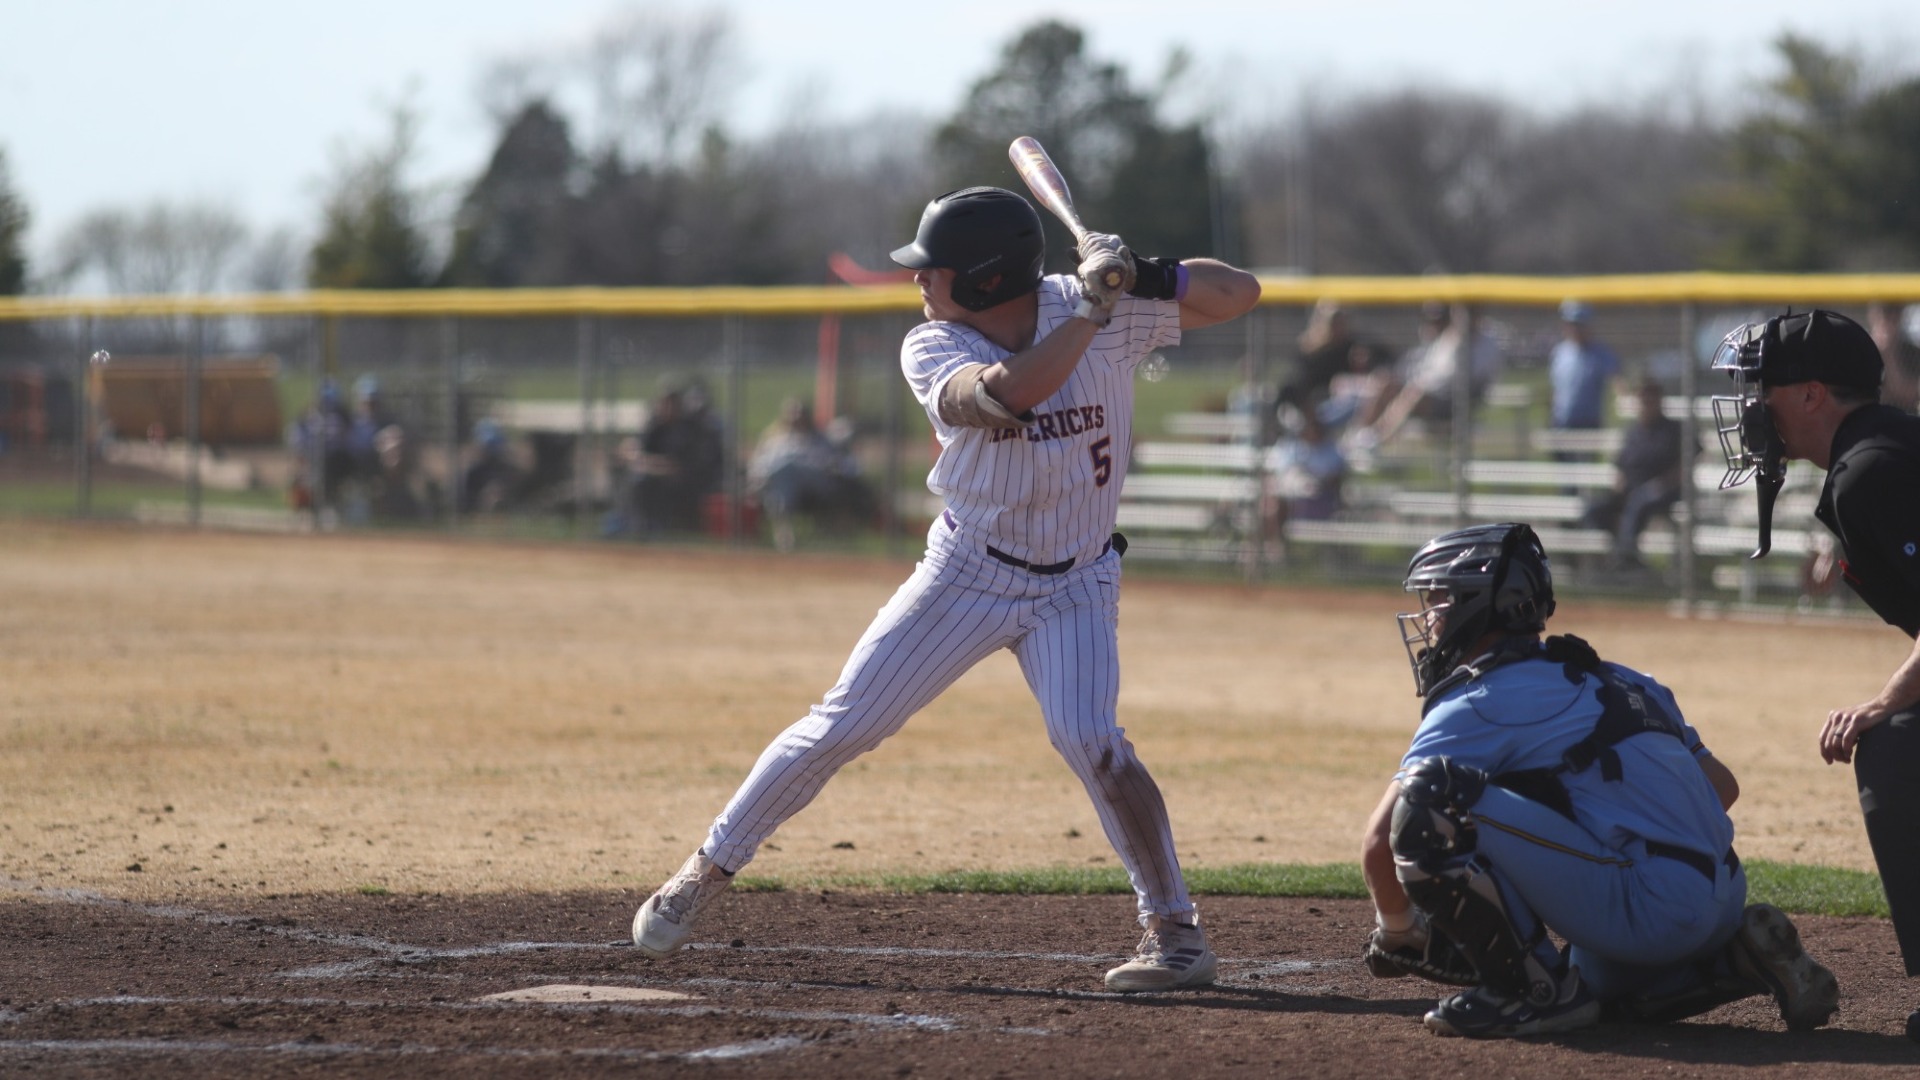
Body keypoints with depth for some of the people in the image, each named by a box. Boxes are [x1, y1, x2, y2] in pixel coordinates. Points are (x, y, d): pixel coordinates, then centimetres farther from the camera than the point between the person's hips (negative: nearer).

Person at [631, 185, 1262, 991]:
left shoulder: (1107, 315, -15)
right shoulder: (931, 350, -18)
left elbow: (1238, 295, -16)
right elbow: (1008, 394, -38)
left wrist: (1141, 276, -33)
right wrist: (1093, 307, -38)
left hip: (1072, 586, -1)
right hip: (965, 575, 1)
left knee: (1088, 739, -23)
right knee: (841, 726, 1)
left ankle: (1175, 928, -11)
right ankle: (709, 869, 19)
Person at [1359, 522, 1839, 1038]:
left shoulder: (1479, 704, -1)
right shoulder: (1615, 680, 23)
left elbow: (1380, 844, -7)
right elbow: (1722, 786, 28)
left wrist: (1397, 934, 10)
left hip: (1644, 909, -9)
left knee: (1431, 795, -16)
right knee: (1601, 985, 39)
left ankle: (1532, 991, -9)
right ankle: (1739, 960, 14)